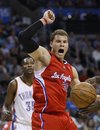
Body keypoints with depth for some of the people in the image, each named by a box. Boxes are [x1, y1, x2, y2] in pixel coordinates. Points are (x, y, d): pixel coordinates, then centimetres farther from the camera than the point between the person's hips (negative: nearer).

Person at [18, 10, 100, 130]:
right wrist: (43, 21, -16)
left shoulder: (71, 70, 17)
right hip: (44, 117, -8)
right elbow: (23, 37, -20)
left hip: (63, 117, 8)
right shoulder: (44, 56, -4)